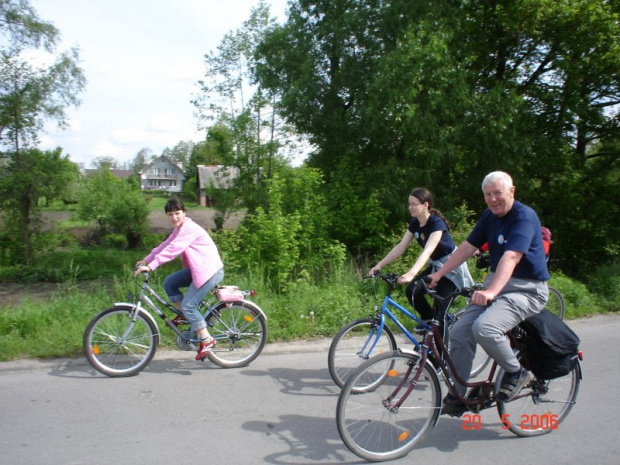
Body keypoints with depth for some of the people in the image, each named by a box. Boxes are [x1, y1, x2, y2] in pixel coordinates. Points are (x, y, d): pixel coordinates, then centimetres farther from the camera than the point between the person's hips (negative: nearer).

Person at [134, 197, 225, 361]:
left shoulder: (189, 228, -18)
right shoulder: (179, 229, 13)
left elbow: (172, 250, -26)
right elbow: (165, 245, 14)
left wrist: (151, 266, -29)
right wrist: (145, 260, 8)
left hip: (210, 271, -10)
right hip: (197, 268, 10)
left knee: (188, 305, -12)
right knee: (169, 283, 4)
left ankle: (206, 340, 0)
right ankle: (185, 316, 17)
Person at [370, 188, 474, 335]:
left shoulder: (437, 223, -27)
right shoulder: (415, 223, -4)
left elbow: (427, 251, -40)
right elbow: (400, 247, -5)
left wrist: (411, 273, -53)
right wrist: (379, 265, -14)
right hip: (435, 265, 7)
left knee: (440, 307, -12)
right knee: (412, 291, -11)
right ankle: (430, 320, 13)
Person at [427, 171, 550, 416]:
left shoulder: (525, 217, -18)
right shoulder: (489, 216, 6)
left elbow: (511, 257, -32)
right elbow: (467, 247, 6)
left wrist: (492, 291, -45)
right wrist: (438, 274, -1)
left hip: (527, 289, -7)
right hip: (495, 282, 7)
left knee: (484, 327, -30)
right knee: (459, 332, -8)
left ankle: (516, 372, -2)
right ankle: (457, 396, 5)